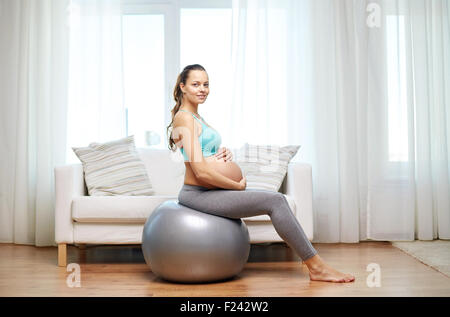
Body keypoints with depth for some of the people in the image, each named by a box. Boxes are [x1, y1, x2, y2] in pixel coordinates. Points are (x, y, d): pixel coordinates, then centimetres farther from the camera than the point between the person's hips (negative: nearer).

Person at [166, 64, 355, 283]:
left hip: (209, 191, 10)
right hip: (197, 194, -10)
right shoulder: (184, 119, -15)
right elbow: (201, 172, -23)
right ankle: (317, 267, -4)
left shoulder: (196, 117, 17)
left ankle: (315, 266, 6)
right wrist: (237, 185, -11)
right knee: (275, 201, -14)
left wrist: (224, 153, -2)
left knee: (276, 199, 4)